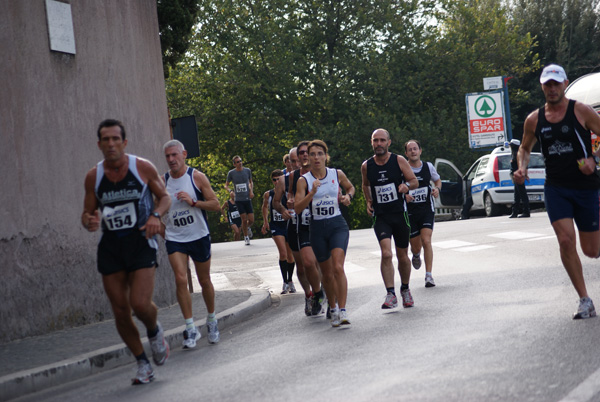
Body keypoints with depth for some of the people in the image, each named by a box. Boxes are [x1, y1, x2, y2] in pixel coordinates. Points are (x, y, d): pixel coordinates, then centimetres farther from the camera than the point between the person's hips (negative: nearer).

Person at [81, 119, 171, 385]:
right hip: (110, 248, 3)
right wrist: (88, 222, -14)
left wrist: (155, 215, -14)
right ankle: (143, 364, 20)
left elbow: (164, 197, 7)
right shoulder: (93, 176, 1)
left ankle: (154, 332, 19)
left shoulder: (143, 168, -4)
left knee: (140, 304, -17)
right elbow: (88, 212, 10)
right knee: (120, 311, 2)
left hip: (141, 243, -3)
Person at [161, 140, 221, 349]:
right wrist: (161, 229, 4)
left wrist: (193, 202, -19)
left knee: (204, 281, 10)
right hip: (174, 239, 1)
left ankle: (211, 320, 33)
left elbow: (216, 204, -6)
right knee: (181, 279, -16)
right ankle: (190, 328, -11)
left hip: (199, 236, -1)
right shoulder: (163, 181, 2)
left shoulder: (197, 177, -5)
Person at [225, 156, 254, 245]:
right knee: (244, 219, -6)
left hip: (247, 198, 2)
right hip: (239, 200, -2)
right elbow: (226, 185, 8)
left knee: (251, 220, -3)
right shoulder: (231, 173, -2)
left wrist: (251, 191, 3)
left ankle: (248, 228, 32)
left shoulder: (247, 170, 4)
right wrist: (229, 190, -14)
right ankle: (246, 237, 13)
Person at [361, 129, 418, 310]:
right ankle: (391, 295, -18)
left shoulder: (399, 161, -3)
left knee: (402, 256, 10)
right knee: (386, 254, -20)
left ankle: (405, 289, 34)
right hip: (380, 216, 0)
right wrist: (368, 201, 7)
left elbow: (415, 181, 2)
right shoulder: (366, 166, 3)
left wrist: (406, 185, -20)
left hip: (399, 213, 0)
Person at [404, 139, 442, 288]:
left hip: (427, 210, 0)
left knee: (426, 241, -15)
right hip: (410, 212, 0)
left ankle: (428, 276, -11)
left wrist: (437, 189, -2)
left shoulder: (428, 166, 3)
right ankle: (416, 255, 47)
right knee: (415, 246, 7)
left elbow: (437, 180, 20)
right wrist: (403, 195, -19)